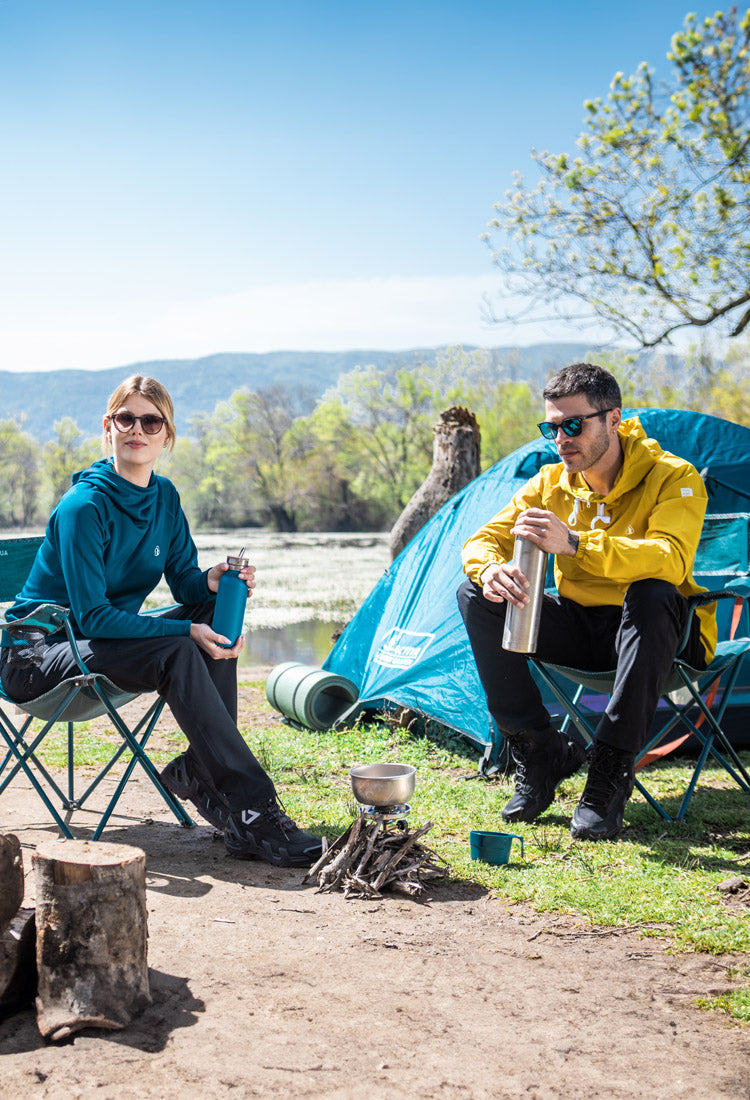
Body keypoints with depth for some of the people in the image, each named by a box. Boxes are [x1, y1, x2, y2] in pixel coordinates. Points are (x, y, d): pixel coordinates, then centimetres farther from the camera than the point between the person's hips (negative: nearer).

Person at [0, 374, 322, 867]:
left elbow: (185, 582, 5)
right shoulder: (84, 507, -20)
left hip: (105, 642, 8)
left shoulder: (164, 497, 4)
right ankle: (252, 810, -33)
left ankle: (200, 773, -16)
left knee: (217, 620, -14)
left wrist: (211, 583, -19)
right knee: (178, 653, -30)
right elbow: (92, 616, -23)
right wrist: (185, 630, -29)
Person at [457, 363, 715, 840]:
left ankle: (612, 770, -29)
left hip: (650, 636, -4)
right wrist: (490, 569, -28)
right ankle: (540, 752, -10)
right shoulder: (551, 483, -1)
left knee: (653, 595, -39)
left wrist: (575, 544, -46)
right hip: (579, 630, 5)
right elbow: (484, 540, -1)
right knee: (476, 596, -16)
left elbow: (671, 559, -34)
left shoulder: (673, 478, -16)